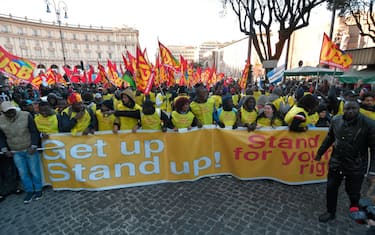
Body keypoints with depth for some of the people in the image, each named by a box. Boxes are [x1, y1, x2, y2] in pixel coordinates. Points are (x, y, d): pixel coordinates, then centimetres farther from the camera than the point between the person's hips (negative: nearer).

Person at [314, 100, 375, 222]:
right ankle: (330, 212, 35)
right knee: (331, 188, 13)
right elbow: (329, 138, 9)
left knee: (353, 193, 13)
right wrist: (319, 153, 16)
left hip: (356, 167, -3)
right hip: (335, 163, 3)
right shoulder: (335, 120, -4)